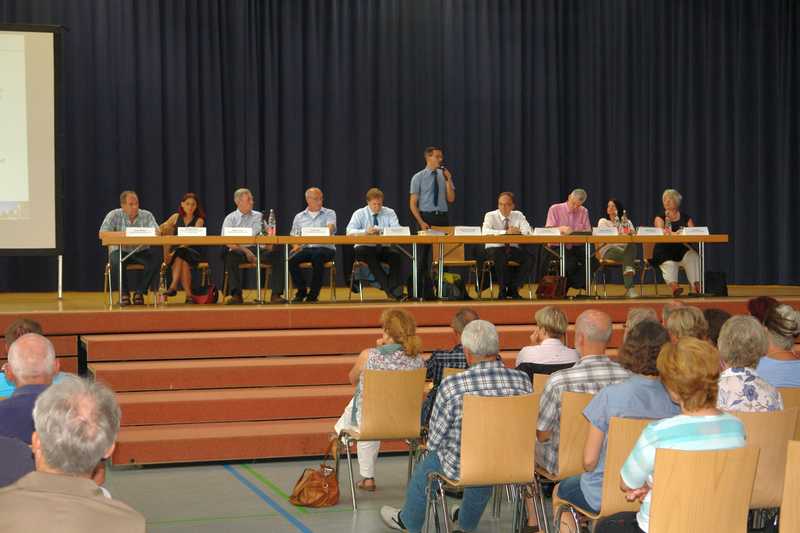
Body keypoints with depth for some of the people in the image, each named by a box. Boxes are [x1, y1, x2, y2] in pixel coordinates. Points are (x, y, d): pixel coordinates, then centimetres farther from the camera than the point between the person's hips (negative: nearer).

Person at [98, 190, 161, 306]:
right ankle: (124, 294, -12)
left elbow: (156, 232, -13)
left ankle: (139, 292, -9)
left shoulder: (146, 215, -1)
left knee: (155, 261, -28)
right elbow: (102, 234, -16)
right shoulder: (114, 215, -6)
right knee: (116, 262, -35)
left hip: (141, 251, 2)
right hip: (120, 250, -2)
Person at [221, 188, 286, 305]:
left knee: (277, 254, -25)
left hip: (258, 249, 2)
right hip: (240, 251, -2)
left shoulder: (259, 216, 21)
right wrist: (245, 251, -18)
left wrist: (269, 246, -10)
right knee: (231, 256, -37)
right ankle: (236, 295, -35)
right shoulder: (230, 218, 10)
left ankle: (276, 295, -28)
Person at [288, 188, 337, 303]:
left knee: (317, 256, -37)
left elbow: (330, 228, -10)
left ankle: (313, 294, -23)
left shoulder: (329, 213, 10)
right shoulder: (299, 217, 18)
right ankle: (301, 291, -5)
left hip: (325, 248, -3)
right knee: (291, 260, -27)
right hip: (306, 248, 3)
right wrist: (296, 245, -6)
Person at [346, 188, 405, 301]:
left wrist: (380, 230, -29)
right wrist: (365, 231, -32)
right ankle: (390, 290, -37)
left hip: (383, 248, 2)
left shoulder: (390, 213, 7)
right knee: (370, 256, -36)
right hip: (365, 248, -2)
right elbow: (349, 231, -13)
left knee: (396, 255, -30)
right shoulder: (359, 214, 3)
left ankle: (394, 289, -30)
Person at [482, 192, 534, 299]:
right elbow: (485, 232, -23)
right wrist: (506, 232, -33)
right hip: (494, 249, -3)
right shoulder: (490, 216, -4)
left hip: (513, 249, 3)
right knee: (500, 258, -38)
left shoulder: (518, 215, 6)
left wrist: (518, 231, -31)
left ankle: (512, 289, -12)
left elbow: (528, 231, -7)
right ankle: (503, 290, -19)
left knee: (529, 258, -24)